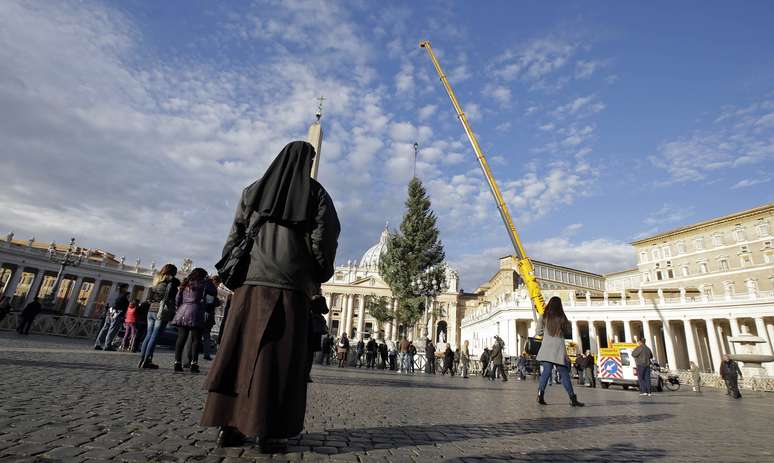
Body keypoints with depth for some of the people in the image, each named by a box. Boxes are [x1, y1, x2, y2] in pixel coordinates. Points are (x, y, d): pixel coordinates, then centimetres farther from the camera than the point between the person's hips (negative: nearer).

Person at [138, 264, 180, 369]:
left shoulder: (157, 281, 17)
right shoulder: (172, 281, -3)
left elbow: (150, 298, 18)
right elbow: (168, 297, -11)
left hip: (151, 310, 7)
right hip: (162, 312, -7)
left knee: (149, 335, 9)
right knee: (154, 336, -5)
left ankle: (141, 360, 10)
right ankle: (146, 361, -4)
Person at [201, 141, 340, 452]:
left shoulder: (255, 190, 15)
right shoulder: (316, 194, 4)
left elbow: (235, 236, 11)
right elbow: (323, 241, -4)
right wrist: (319, 278, 10)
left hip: (251, 283, 4)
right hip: (290, 287, -3)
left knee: (239, 350, 10)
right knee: (280, 356, 0)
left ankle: (228, 426, 14)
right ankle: (269, 433, 3)